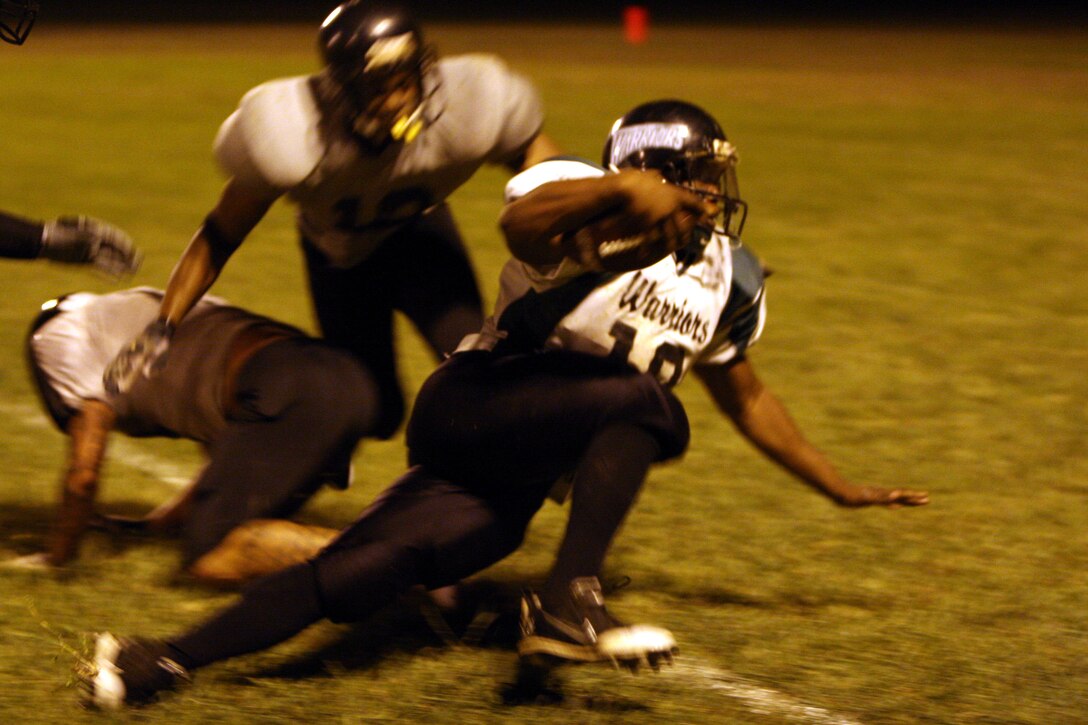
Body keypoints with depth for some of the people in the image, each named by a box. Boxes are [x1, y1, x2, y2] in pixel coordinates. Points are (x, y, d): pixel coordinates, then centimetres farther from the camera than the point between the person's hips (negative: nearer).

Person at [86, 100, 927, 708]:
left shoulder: (724, 281, 16)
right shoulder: (588, 207, -7)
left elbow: (747, 398, 30)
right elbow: (522, 221, -32)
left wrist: (842, 488, 32)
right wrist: (621, 188, -45)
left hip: (511, 485, 6)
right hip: (474, 407, -6)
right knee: (644, 402, -26)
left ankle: (168, 660, -19)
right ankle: (566, 603, -31)